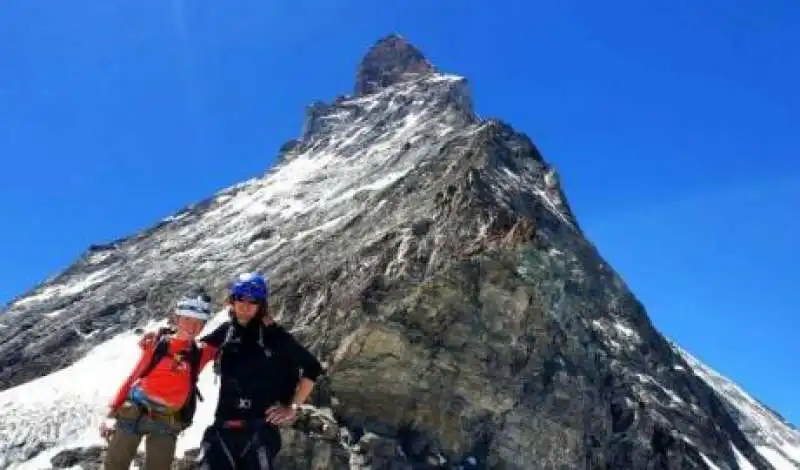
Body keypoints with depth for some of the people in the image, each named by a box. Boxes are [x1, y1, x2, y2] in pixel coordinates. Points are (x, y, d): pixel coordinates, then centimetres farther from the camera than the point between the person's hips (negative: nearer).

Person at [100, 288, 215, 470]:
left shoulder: (200, 354, -1)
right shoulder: (156, 343, -2)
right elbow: (134, 377, 4)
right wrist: (112, 411, 4)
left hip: (167, 424, 0)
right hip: (133, 413, 0)